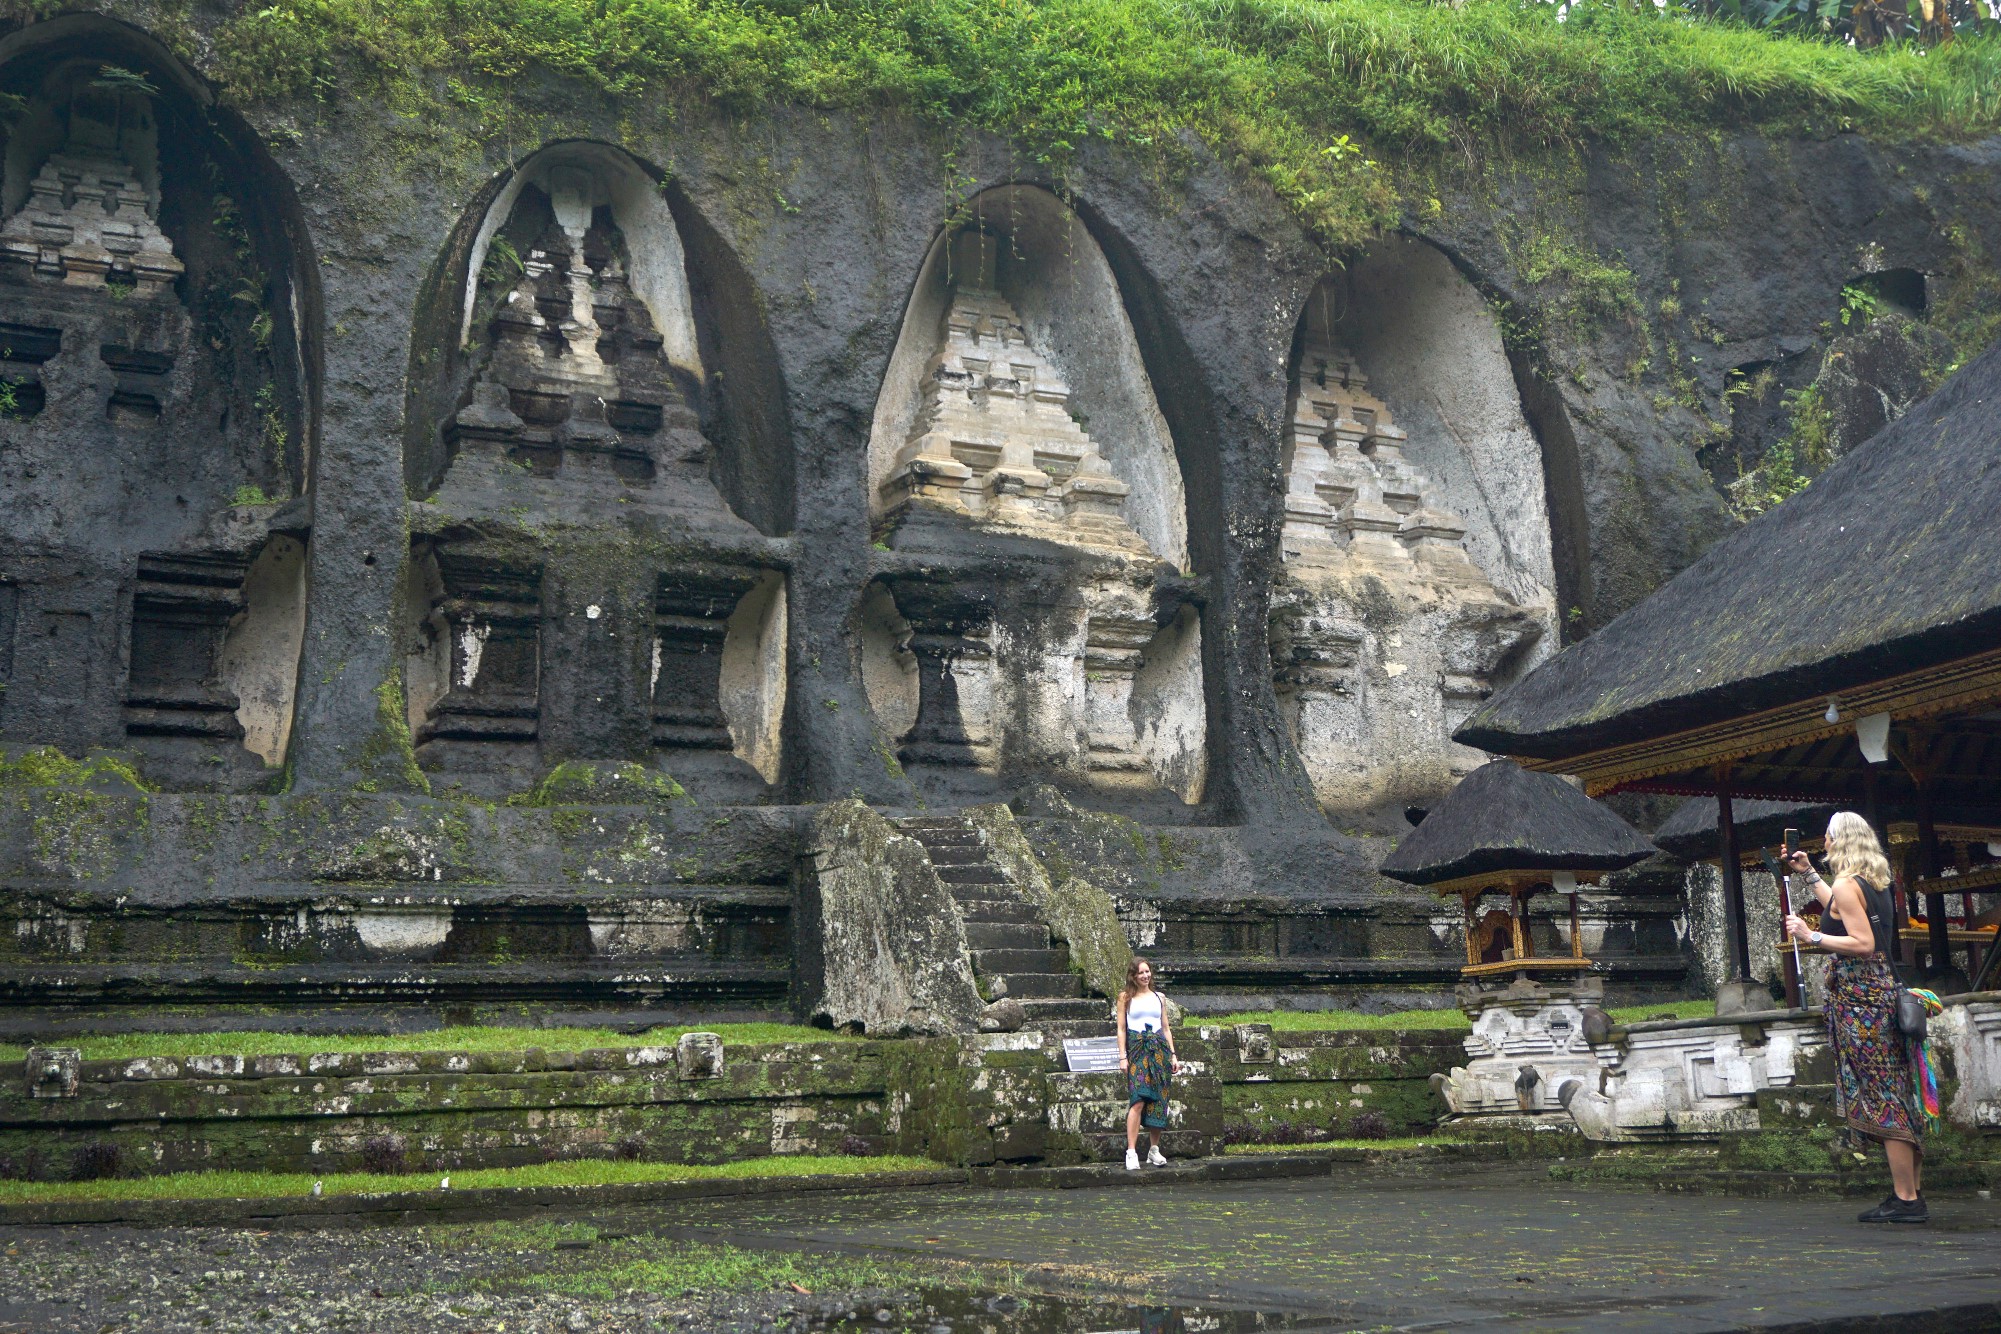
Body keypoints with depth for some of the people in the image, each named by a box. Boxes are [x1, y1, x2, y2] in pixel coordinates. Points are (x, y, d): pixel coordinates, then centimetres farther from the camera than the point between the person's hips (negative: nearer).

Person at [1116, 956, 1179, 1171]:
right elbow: (1121, 1029, 2)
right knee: (1138, 1100, -15)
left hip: (1159, 1049, 4)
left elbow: (1166, 1028, 18)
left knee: (1158, 1101, 1)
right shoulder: (1126, 997, 6)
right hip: (1137, 1049, -4)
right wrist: (1123, 1057, -6)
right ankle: (1131, 1152, -18)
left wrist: (1173, 1055, 11)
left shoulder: (1159, 998, 16)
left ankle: (1154, 1150, 11)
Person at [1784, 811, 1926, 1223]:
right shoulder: (1873, 884, 16)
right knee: (1896, 1096, 10)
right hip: (1881, 988, 9)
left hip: (1859, 996, -9)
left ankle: (1906, 1199, -7)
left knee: (1880, 1097, -8)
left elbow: (1863, 944, -21)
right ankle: (1910, 1193, 14)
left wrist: (1811, 936, -17)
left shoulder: (1847, 885, -13)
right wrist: (1808, 874, 44)